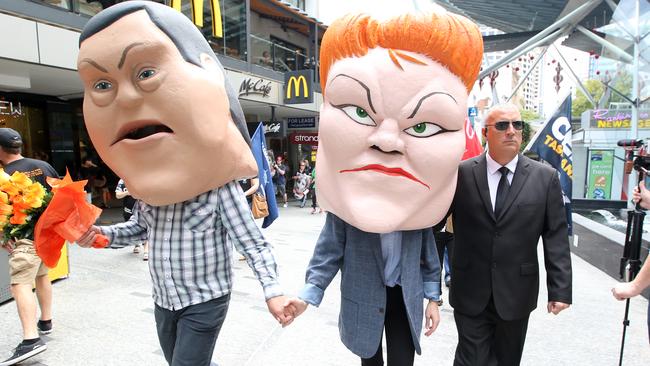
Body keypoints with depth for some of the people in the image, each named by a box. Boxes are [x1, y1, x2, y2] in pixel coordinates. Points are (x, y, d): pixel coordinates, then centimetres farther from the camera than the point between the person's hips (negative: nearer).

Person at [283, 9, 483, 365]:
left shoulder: (418, 204, -10)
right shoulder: (343, 203, -18)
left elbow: (428, 252, 2)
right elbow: (330, 249, -9)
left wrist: (432, 297, 5)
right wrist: (308, 293, -15)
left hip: (408, 296, 1)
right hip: (363, 297, -1)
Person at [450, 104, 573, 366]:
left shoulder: (545, 177, -1)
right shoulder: (461, 173, -5)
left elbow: (556, 237, -1)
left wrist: (560, 289, -4)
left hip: (516, 293, 2)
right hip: (470, 293, -2)